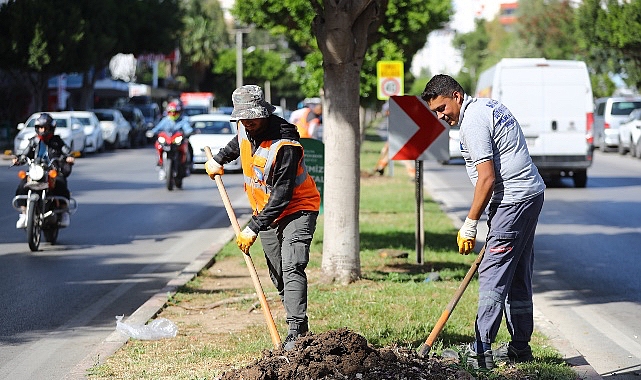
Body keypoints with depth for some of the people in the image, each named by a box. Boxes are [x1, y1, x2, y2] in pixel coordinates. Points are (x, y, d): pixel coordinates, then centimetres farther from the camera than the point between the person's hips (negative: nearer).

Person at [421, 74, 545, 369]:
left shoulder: (473, 122, -14)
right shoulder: (489, 106, 17)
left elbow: (487, 179, -19)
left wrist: (469, 225, -12)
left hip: (513, 200, -11)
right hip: (531, 193, 11)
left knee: (493, 275, -11)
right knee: (518, 276, 14)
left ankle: (481, 353, -13)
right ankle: (520, 347, 19)